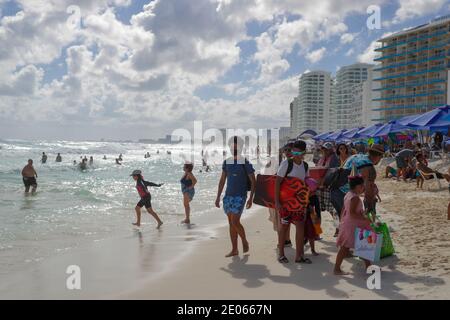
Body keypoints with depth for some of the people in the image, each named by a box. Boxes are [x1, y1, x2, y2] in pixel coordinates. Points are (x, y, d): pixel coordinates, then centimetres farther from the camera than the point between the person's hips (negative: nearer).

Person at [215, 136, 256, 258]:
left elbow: (253, 182, -5)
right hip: (228, 196, 5)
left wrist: (251, 198, -12)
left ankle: (245, 241, 14)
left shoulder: (245, 163, -6)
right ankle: (234, 250, 14)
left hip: (240, 197, -5)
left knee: (235, 222, -12)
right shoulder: (226, 162, 8)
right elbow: (222, 181, 14)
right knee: (231, 223, 7)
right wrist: (218, 197, 11)